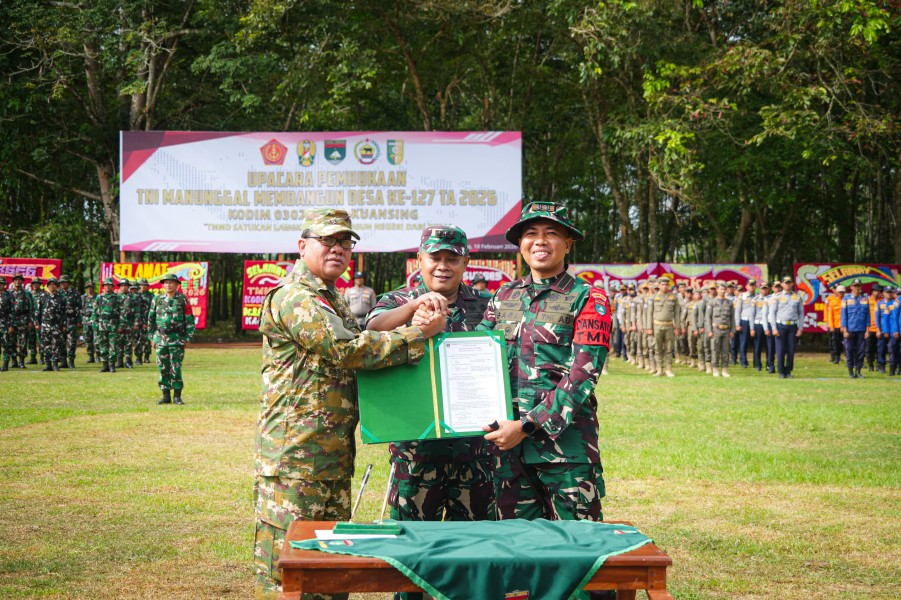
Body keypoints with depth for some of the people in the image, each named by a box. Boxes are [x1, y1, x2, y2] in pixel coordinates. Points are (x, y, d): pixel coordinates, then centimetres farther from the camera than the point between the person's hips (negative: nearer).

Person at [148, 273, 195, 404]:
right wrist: (152, 338, 9)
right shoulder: (157, 300, 8)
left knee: (176, 368, -4)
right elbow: (151, 319, 13)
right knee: (163, 368, 3)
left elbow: (189, 319, 1)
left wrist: (187, 337, -4)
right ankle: (166, 396, 10)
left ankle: (177, 396, 3)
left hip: (177, 339, -3)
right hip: (160, 338, 3)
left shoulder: (182, 300, 0)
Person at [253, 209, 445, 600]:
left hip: (334, 449, 10)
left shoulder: (333, 299, 20)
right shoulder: (293, 297, -13)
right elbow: (350, 350, -22)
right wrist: (422, 332, -16)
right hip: (296, 449, -10)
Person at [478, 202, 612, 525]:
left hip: (565, 444, -4)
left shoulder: (588, 300, -2)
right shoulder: (503, 297, 14)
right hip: (508, 442, 4)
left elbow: (582, 376, -11)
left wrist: (526, 426, -16)